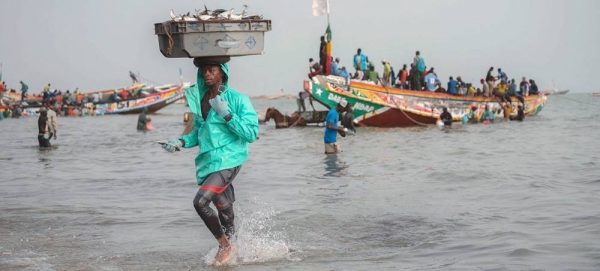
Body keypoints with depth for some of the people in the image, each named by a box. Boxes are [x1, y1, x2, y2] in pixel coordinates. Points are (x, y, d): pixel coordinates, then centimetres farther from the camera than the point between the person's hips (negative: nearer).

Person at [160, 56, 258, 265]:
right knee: (222, 209, 13)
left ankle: (224, 245, -1)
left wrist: (227, 116, -21)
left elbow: (251, 134, -12)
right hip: (208, 161, 6)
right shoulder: (200, 100, 10)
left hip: (228, 160, -6)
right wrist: (181, 142, 1)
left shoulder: (238, 100, -8)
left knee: (200, 202, -20)